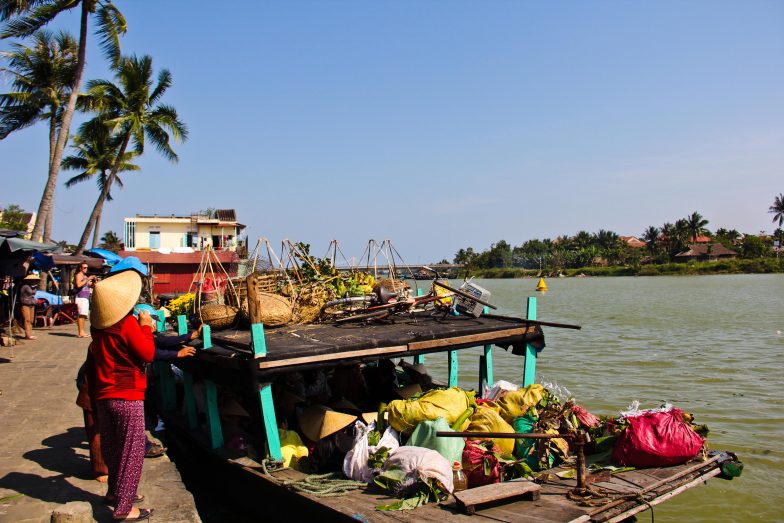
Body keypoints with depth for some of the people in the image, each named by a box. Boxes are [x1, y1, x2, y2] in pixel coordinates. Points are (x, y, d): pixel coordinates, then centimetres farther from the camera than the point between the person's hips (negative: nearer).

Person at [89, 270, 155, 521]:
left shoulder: (98, 324, 4)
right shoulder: (128, 323, -19)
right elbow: (148, 353, -16)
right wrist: (145, 326, -6)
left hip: (103, 395, 8)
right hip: (128, 397, -7)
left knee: (111, 447, 22)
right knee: (132, 452, 1)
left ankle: (116, 491, 38)